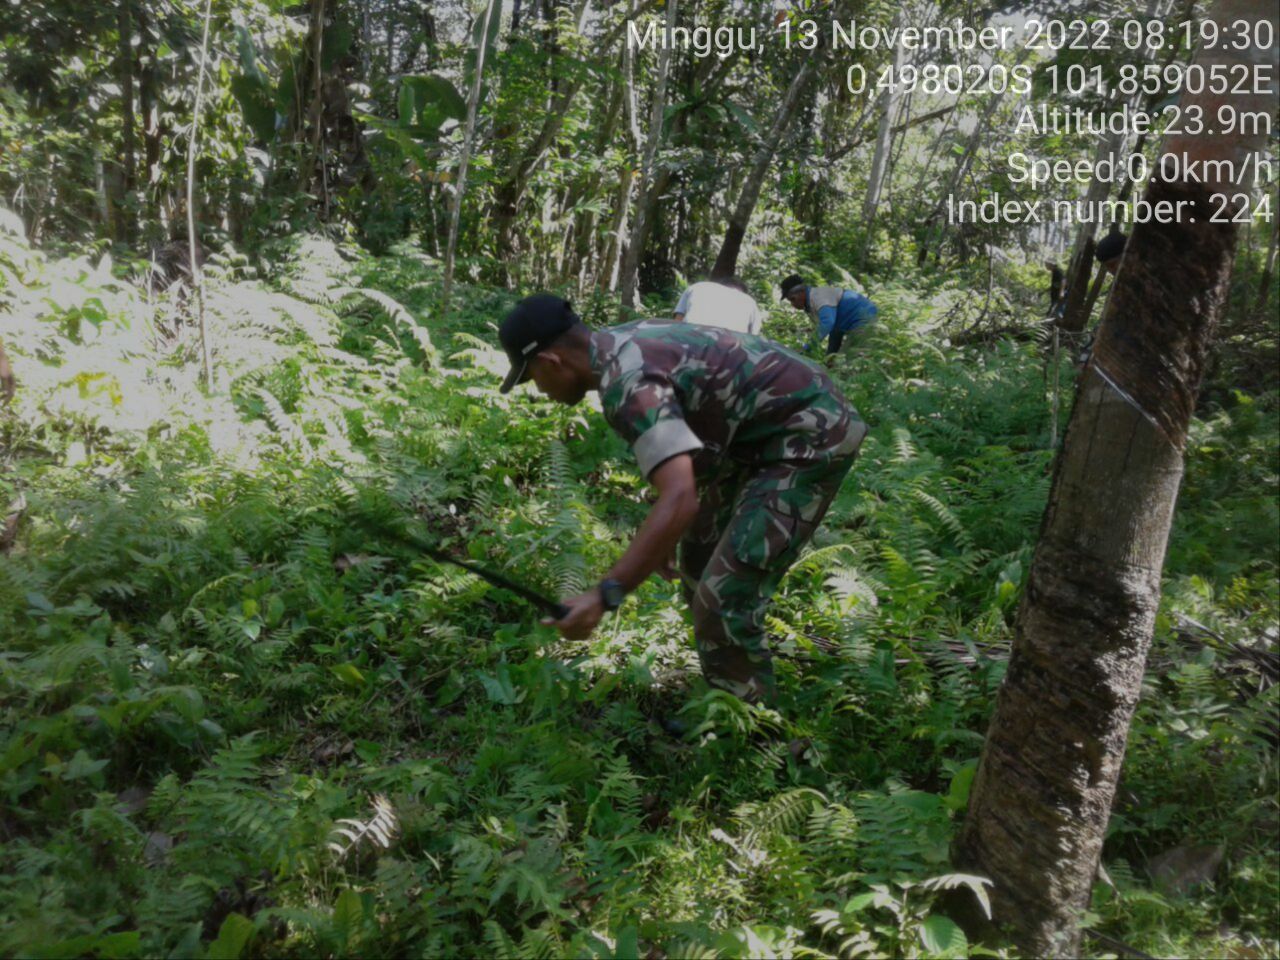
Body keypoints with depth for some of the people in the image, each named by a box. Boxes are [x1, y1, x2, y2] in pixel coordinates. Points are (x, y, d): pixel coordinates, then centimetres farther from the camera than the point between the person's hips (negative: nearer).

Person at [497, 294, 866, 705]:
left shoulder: (626, 379, -27)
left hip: (809, 437, -11)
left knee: (726, 600, -14)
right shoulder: (622, 345, 4)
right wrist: (661, 537, 22)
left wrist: (605, 595, -39)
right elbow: (679, 445, 17)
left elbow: (681, 500, -38)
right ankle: (728, 698, 37)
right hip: (762, 431, 11)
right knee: (700, 558, 21)